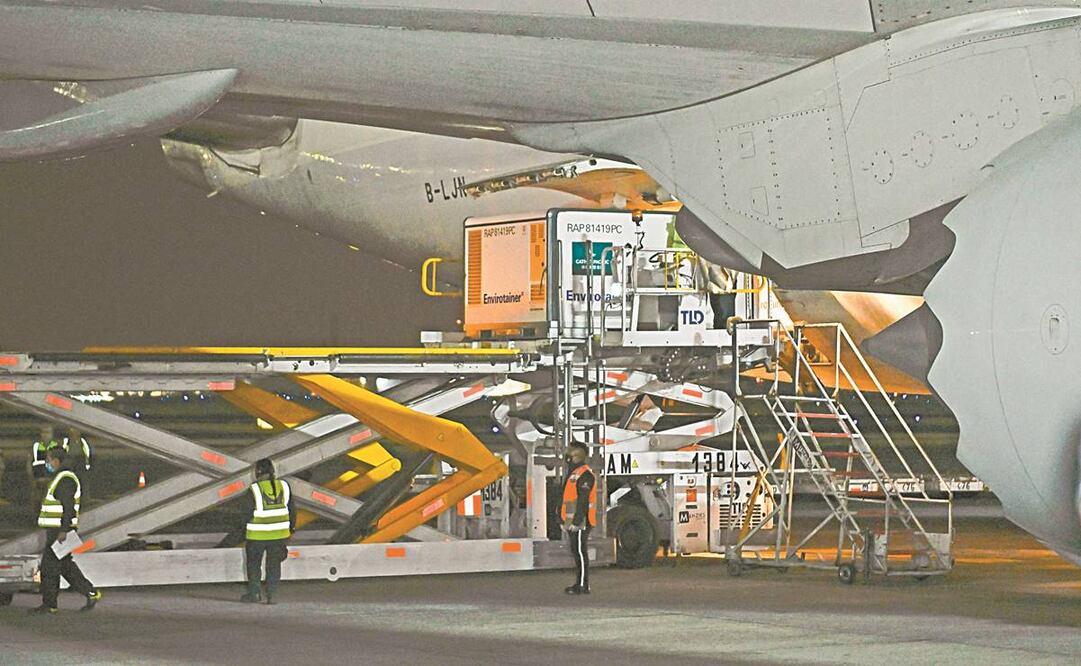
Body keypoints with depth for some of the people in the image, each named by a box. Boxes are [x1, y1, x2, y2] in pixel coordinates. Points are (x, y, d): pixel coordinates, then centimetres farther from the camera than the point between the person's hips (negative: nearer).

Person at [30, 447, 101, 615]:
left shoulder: (65, 479, -15)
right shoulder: (61, 478, 18)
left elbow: (68, 506, -21)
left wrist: (63, 531, -25)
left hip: (59, 530, -10)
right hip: (57, 530, 10)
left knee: (49, 565, -5)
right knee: (66, 565, 11)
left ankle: (49, 604, -1)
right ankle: (91, 593, 11)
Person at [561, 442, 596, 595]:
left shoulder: (585, 475, -14)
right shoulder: (573, 474, 19)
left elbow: (583, 500, -21)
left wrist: (577, 521, -25)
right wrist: (566, 519, 23)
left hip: (580, 521, -10)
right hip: (572, 521, 11)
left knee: (580, 551, -9)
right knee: (576, 551, 12)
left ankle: (583, 585, -8)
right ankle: (579, 583, 17)